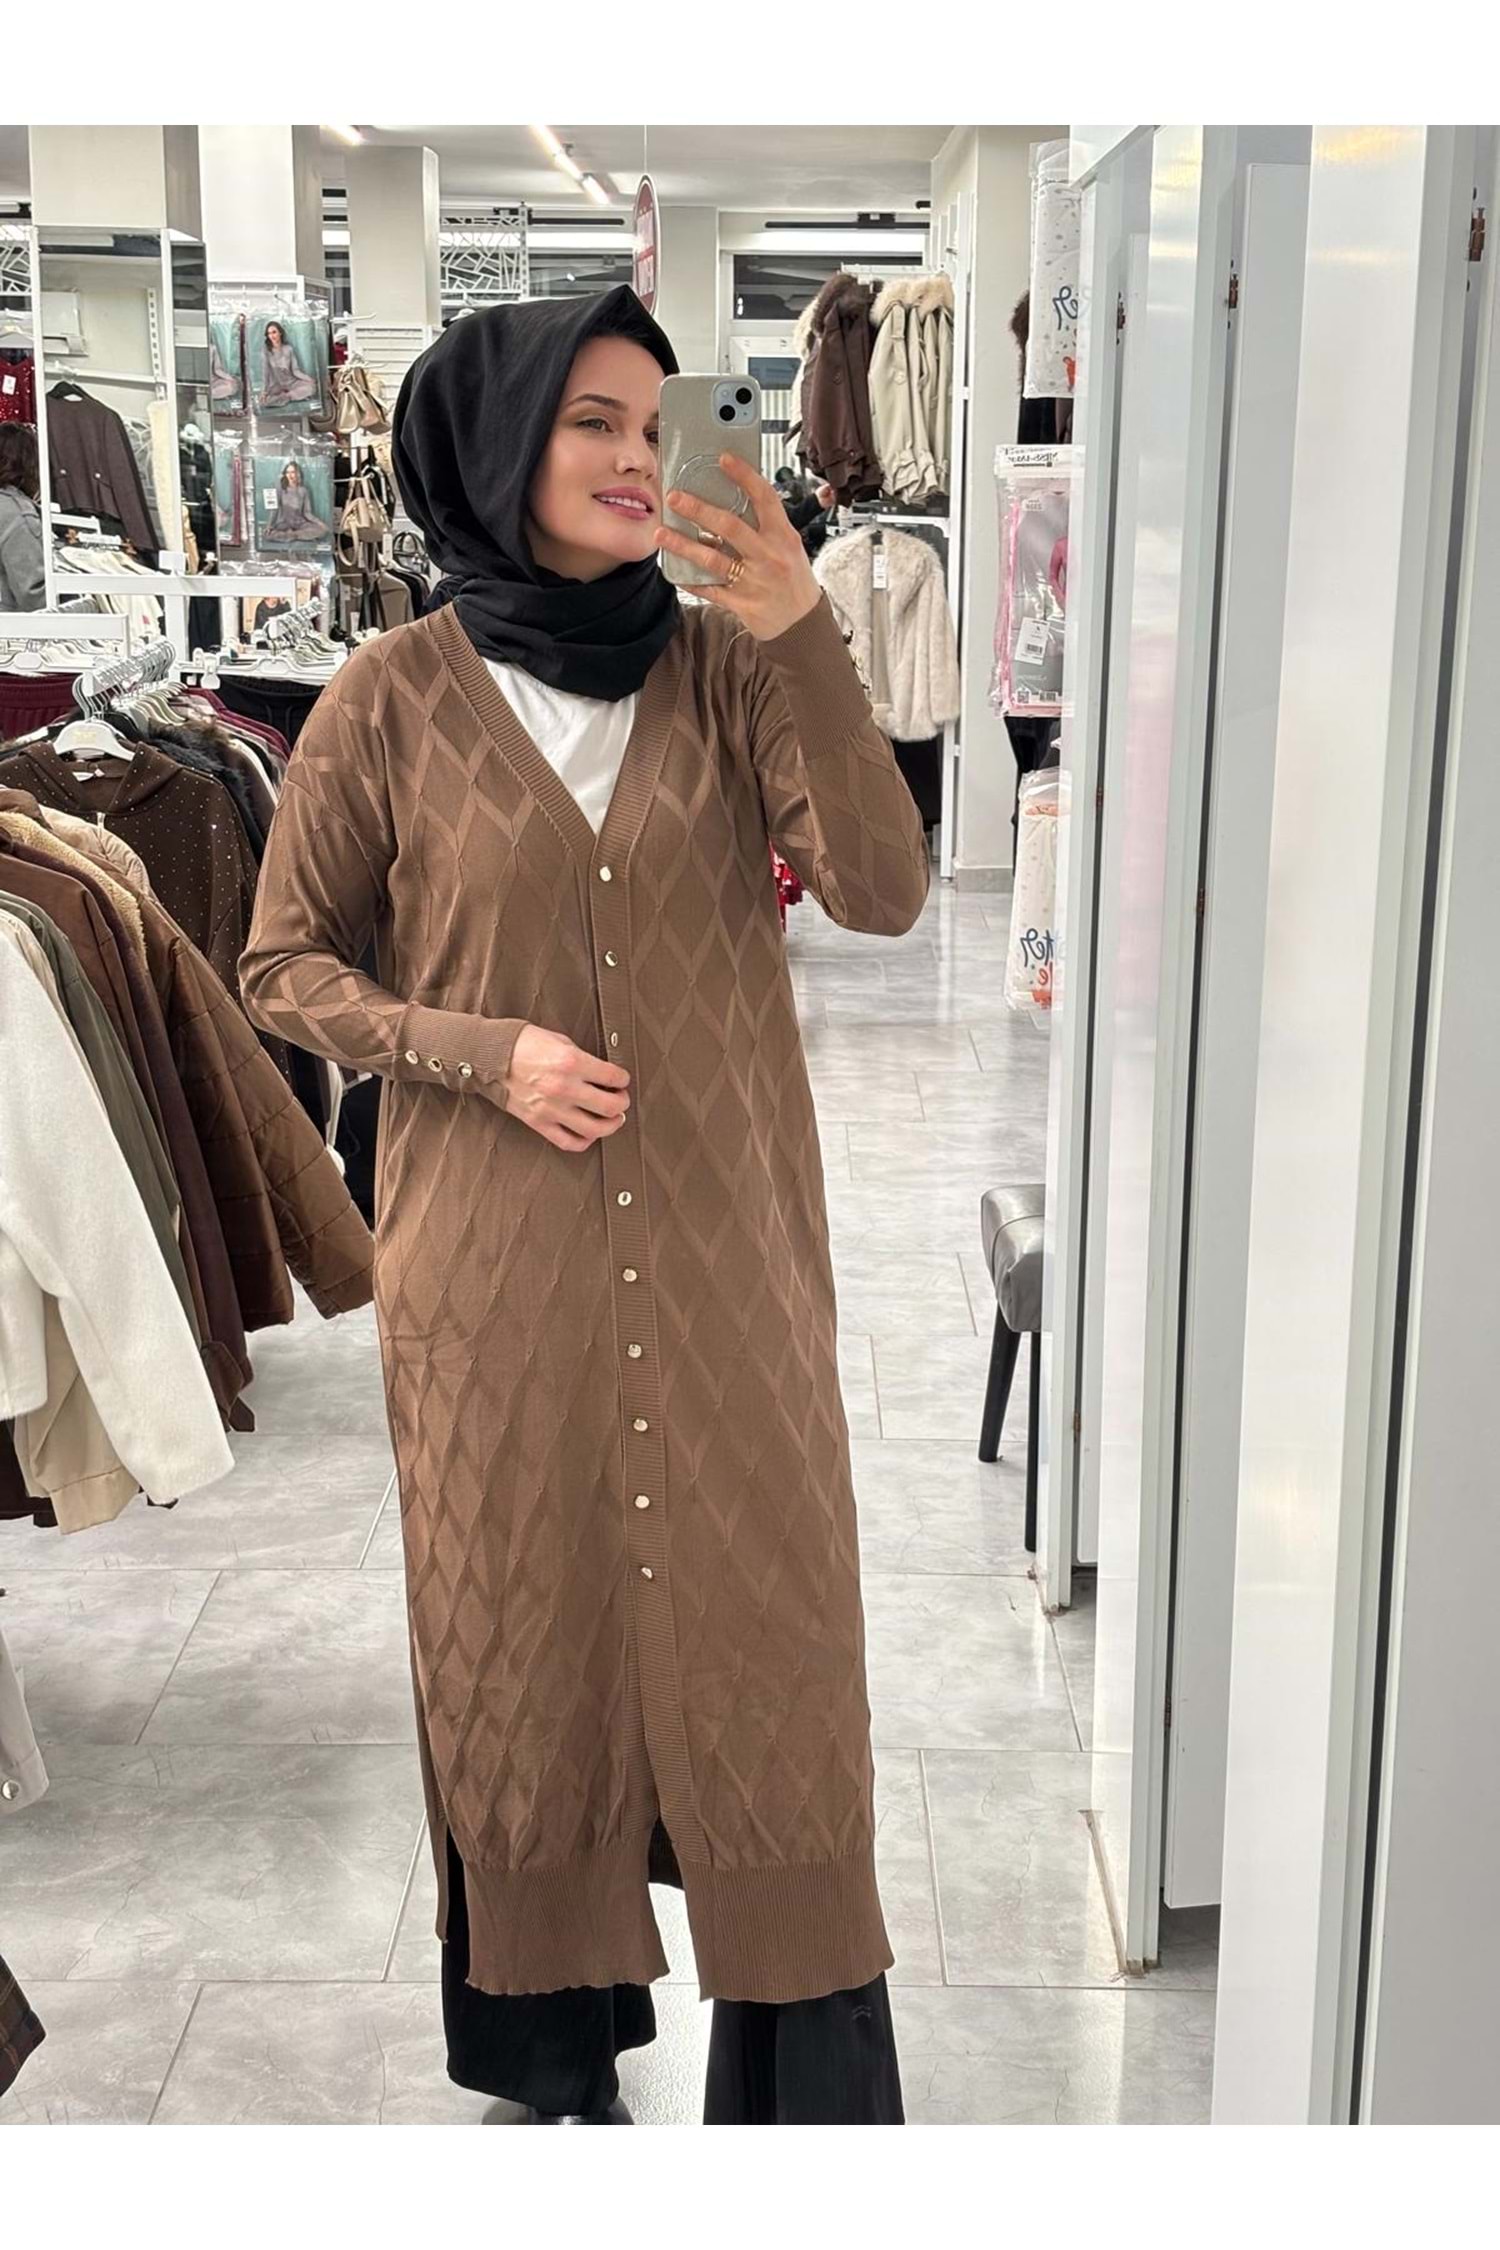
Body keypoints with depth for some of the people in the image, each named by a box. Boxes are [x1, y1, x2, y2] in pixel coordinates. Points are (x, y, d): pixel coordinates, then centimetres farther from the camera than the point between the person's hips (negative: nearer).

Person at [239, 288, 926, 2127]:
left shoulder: (726, 665, 0)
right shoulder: (395, 696, -4)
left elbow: (880, 892, -11)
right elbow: (284, 963, 3)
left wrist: (801, 642, -22)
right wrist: (485, 1052, -12)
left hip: (724, 1248, 1)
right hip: (496, 1262, -1)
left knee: (761, 1630, 4)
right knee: (526, 1632, 11)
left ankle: (804, 2076, 20)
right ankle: (549, 2049, 32)